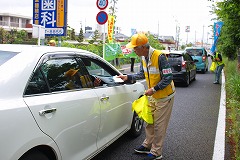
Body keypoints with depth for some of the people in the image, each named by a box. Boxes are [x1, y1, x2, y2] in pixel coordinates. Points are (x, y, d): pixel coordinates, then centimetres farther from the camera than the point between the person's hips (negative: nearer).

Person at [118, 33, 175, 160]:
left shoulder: (159, 57, -26)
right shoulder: (144, 58, 0)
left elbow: (168, 78, -24)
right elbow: (142, 74, 15)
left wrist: (153, 89, -26)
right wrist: (128, 77, 4)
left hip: (164, 96, -8)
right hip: (153, 96, 8)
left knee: (159, 125, 1)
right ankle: (147, 145, 34)